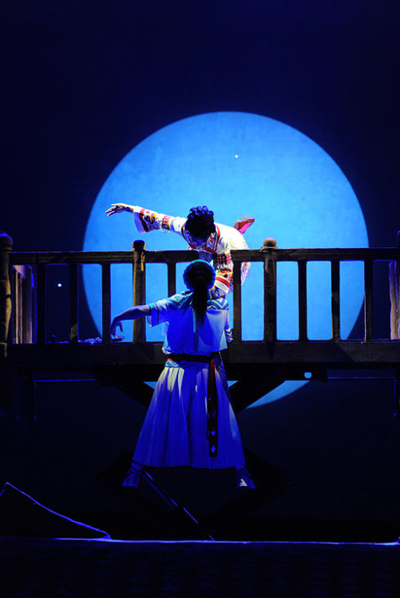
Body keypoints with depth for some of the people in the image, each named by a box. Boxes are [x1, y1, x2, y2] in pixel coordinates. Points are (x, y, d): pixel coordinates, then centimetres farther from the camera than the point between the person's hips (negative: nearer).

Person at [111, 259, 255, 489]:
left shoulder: (176, 304, -5)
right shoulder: (221, 306, 0)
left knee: (156, 426, 7)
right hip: (208, 376, 1)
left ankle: (135, 472, 12)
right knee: (223, 425, 9)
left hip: (176, 375, 0)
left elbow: (140, 310, -12)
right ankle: (242, 473, 14)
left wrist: (118, 319, 4)